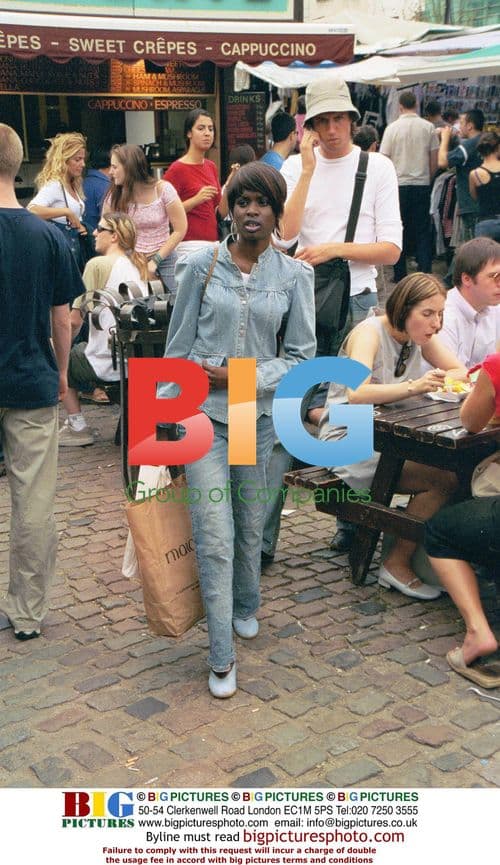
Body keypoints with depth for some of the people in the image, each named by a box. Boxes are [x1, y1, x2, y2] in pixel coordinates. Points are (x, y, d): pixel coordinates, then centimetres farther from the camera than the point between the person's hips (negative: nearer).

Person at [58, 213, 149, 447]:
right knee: (80, 348, 29)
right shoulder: (138, 265, 12)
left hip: (108, 366, -7)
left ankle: (78, 427, 13)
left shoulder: (98, 264, -10)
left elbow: (74, 321, -11)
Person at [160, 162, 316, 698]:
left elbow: (302, 354, 0)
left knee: (251, 524, 15)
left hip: (261, 415, 2)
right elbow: (177, 347, 3)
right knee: (214, 537, -5)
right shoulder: (201, 266, -1)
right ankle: (221, 658, 5)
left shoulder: (294, 276, 1)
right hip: (204, 414, -1)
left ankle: (245, 607, 44)